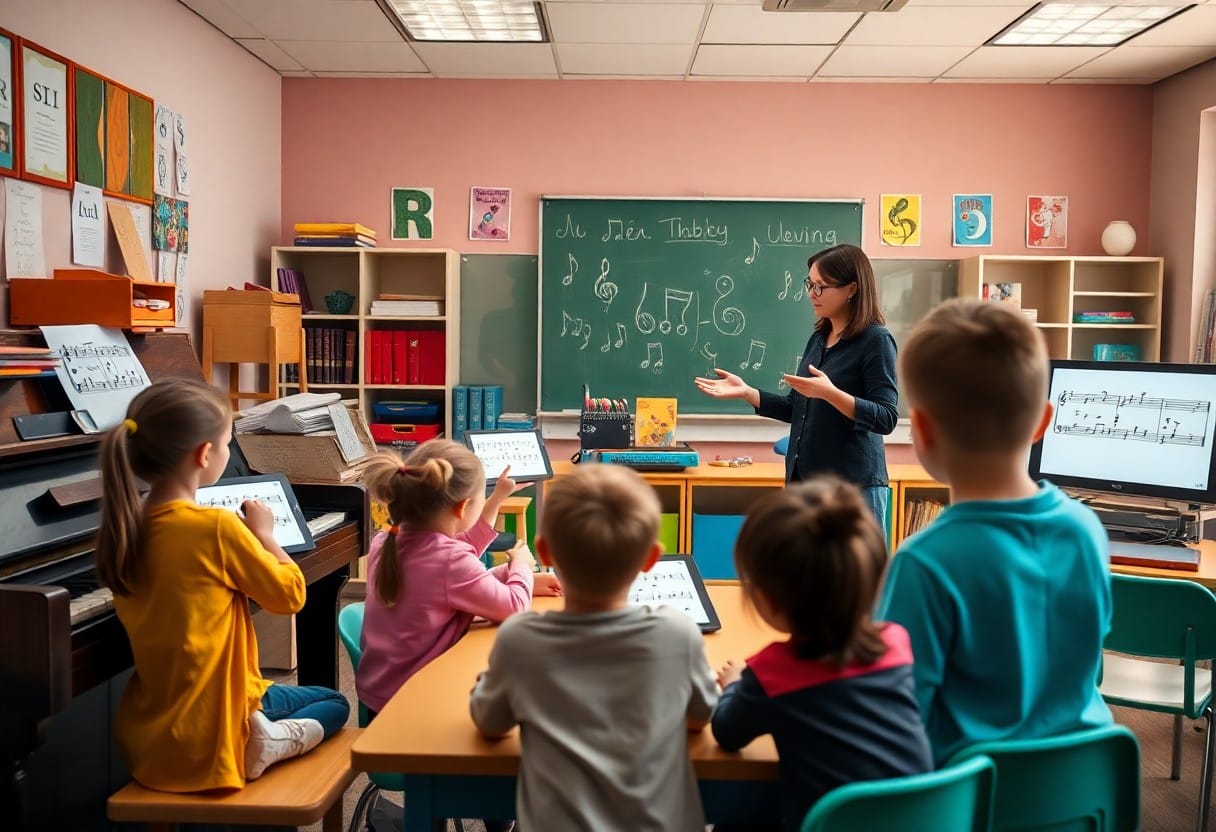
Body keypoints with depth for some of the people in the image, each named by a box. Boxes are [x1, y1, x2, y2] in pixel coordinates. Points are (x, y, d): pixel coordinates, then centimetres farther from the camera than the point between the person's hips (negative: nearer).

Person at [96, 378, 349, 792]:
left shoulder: (123, 530, -2)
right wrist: (264, 533, 3)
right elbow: (290, 595, -10)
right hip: (213, 721, -7)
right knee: (335, 703, 19)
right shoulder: (218, 526, -22)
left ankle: (260, 737, 6)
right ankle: (271, 740, -5)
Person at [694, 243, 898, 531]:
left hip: (854, 486, -7)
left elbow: (886, 418, -16)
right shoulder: (818, 339, 12)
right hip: (804, 478, 7)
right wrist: (745, 391, 5)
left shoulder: (875, 340, -9)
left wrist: (830, 393, -28)